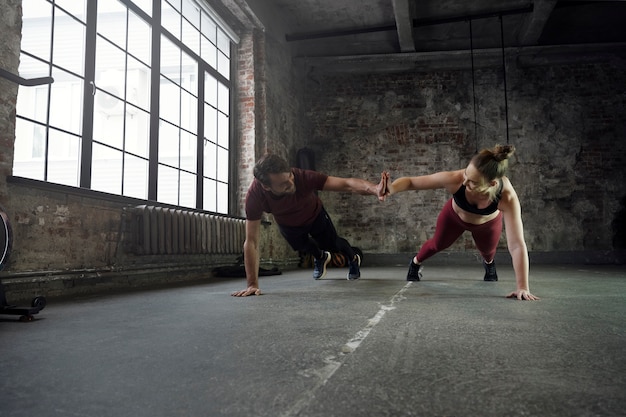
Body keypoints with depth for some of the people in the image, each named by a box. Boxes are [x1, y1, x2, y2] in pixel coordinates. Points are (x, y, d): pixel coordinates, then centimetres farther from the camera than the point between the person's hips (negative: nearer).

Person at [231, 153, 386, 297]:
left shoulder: (302, 177, -45)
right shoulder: (254, 195, -43)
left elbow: (346, 184, -51)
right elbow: (251, 242, -39)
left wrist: (374, 189, -70)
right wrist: (252, 284, -41)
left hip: (315, 216, -2)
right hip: (287, 224, 2)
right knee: (302, 246, 27)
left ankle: (353, 259, 49)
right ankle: (321, 258, 62)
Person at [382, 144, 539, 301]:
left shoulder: (507, 197, -46)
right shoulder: (455, 179, -45)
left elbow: (517, 245, -45)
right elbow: (411, 181, -37)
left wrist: (523, 287, -46)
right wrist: (392, 188, -58)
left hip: (487, 224, 0)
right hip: (454, 216, 0)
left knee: (487, 251, 29)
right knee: (437, 244, 24)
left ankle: (489, 264, 68)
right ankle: (415, 263, 57)